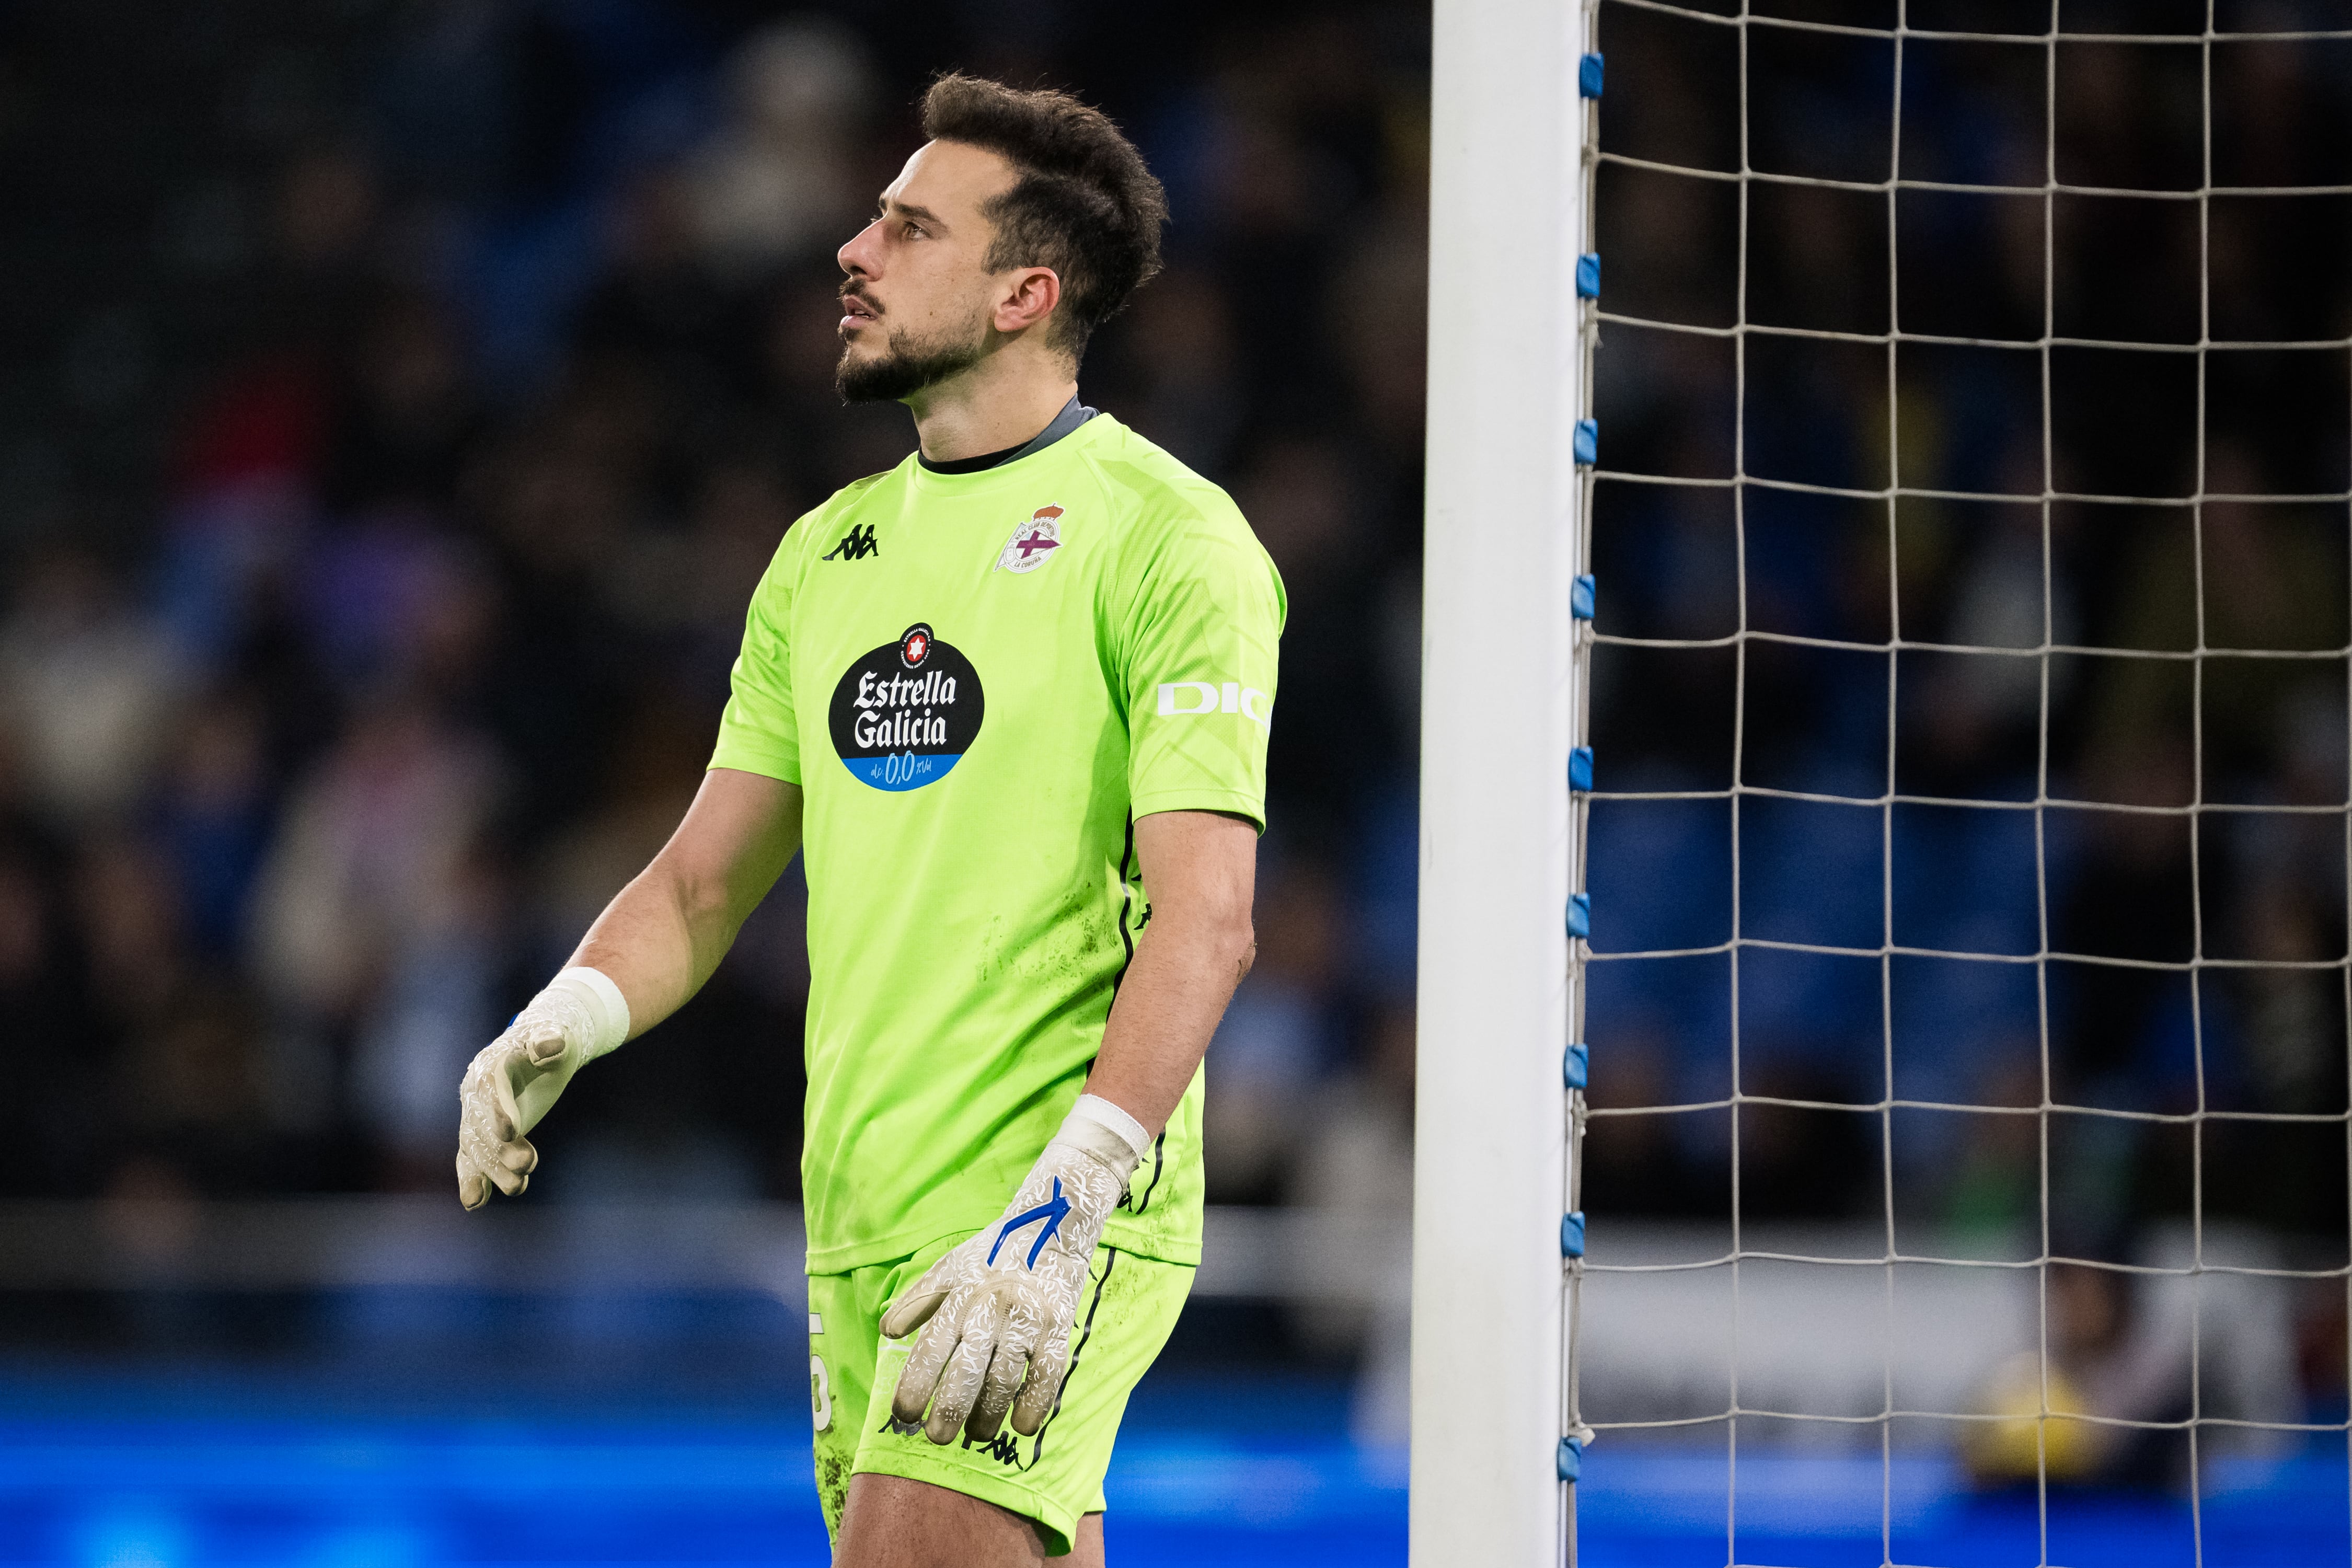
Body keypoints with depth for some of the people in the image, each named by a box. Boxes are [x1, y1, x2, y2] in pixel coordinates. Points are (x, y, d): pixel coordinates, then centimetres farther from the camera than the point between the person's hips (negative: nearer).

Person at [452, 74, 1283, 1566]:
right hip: (861, 1221, 7)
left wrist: (1061, 1212, -24)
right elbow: (703, 883, 20)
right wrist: (561, 1025, -1)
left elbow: (1204, 923, -15)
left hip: (1065, 1225, -7)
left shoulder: (1165, 535, -7)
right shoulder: (830, 550, 16)